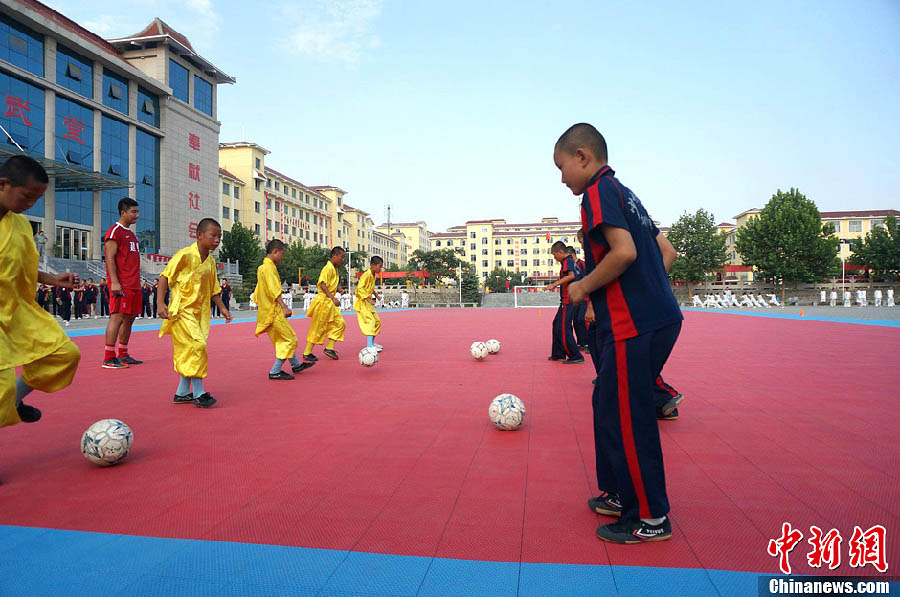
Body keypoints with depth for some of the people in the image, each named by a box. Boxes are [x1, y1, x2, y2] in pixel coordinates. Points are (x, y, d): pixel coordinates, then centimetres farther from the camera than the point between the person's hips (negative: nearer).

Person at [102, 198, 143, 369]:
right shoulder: (114, 231, -5)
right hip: (121, 285, -9)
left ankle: (123, 355, 18)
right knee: (118, 317, -10)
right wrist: (114, 282, -22)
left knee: (129, 318, 10)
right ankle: (108, 358, -7)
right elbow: (109, 258, -14)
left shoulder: (131, 234, 22)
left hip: (134, 285, 9)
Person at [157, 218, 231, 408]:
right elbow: (165, 276, -9)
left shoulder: (210, 262, 11)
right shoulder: (185, 255, -11)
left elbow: (213, 289, 19)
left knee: (188, 352, 11)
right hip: (181, 310, -8)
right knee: (197, 346, -15)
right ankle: (198, 393, -8)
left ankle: (182, 393, 21)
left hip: (199, 313, 8)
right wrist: (160, 303, -15)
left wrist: (222, 308, 13)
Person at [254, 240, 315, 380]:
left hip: (268, 310, 10)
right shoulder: (269, 267, -15)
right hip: (274, 311, -10)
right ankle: (275, 372, -1)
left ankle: (296, 364, 32)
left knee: (284, 339, 20)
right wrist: (284, 306, -29)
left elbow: (258, 291, 21)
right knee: (290, 339, -4)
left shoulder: (262, 267, 15)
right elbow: (274, 290, -24)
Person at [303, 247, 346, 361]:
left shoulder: (335, 269, 14)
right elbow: (322, 284, -25)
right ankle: (307, 353, 7)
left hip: (330, 302, 9)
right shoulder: (328, 268, -15)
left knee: (339, 323, 5)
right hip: (323, 301, -9)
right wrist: (333, 298, -30)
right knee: (318, 328, -2)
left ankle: (329, 348, 9)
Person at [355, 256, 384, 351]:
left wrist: (375, 293, 8)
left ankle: (372, 343, 27)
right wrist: (368, 299, -30)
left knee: (377, 321, 14)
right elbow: (360, 288, -25)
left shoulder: (373, 275, 10)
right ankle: (369, 346, -26)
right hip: (362, 303, -10)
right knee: (370, 321, -20)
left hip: (369, 303, 10)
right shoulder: (367, 275, -19)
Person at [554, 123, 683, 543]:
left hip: (634, 327, -10)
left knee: (626, 418, 0)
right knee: (610, 406, 19)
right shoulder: (624, 192, 19)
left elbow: (624, 252, -23)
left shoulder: (599, 191, -9)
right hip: (660, 316, 10)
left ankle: (649, 519, 13)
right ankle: (620, 494, 31)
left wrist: (584, 287, -10)